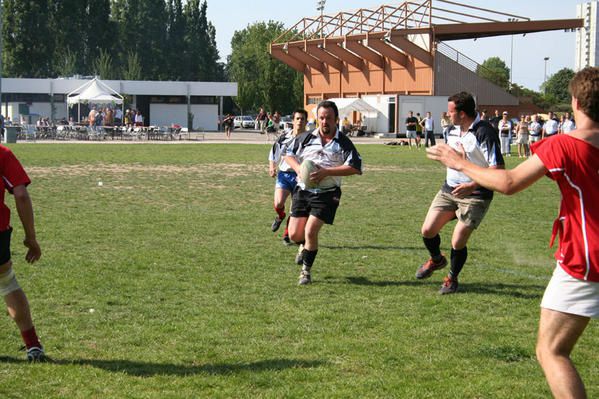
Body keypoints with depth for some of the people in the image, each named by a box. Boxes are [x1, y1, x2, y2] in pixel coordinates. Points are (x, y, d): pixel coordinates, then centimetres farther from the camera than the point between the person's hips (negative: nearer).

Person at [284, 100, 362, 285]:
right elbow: (289, 155, 13)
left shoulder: (343, 143, -4)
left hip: (327, 193, -3)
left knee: (310, 231, -15)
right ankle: (305, 245, 40)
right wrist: (299, 169, -9)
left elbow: (355, 167, -13)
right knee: (295, 234, 2)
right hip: (303, 190, 3)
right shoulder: (306, 138, 4)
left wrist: (327, 172, -20)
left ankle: (306, 270, 6)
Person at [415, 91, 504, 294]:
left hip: (474, 195, -7)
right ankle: (436, 259, 36)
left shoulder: (484, 132, -18)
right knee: (428, 230, 4)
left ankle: (452, 278, 20)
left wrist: (472, 186, -27)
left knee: (458, 243, -8)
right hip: (449, 189, 7)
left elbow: (497, 169, -21)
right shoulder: (453, 131, 7)